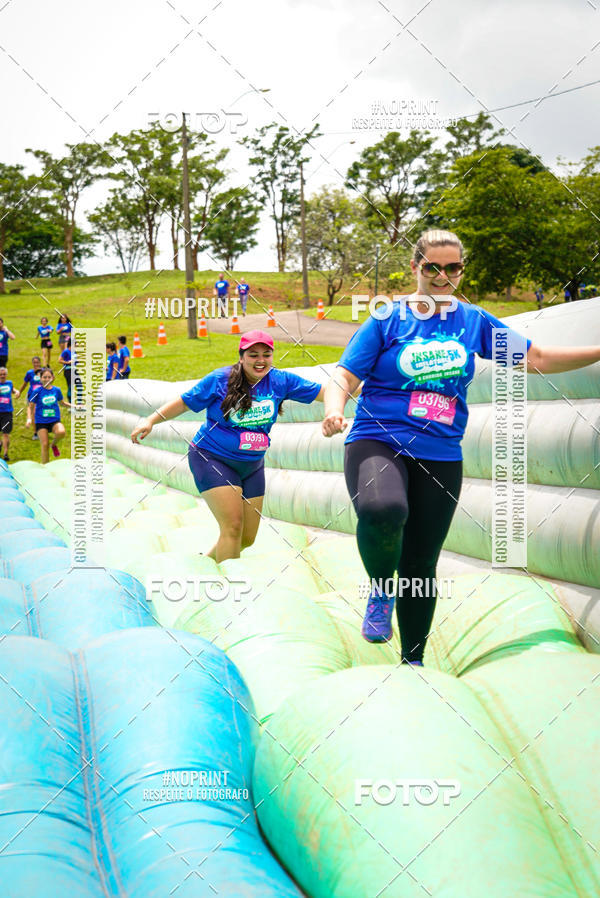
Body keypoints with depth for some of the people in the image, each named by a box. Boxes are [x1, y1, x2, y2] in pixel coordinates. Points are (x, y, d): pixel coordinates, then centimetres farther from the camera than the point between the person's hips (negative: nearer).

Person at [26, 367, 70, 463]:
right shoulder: (38, 391, -4)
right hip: (41, 422, -1)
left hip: (54, 420, 1)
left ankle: (54, 444, 2)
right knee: (44, 445, -8)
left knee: (61, 432, -30)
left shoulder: (56, 390, 3)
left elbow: (62, 403, 22)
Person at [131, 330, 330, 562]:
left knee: (247, 538, 9)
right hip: (213, 459, -5)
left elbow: (323, 392, -2)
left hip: (252, 465, 5)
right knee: (233, 526, -19)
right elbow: (183, 403, -4)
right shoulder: (220, 379, -11)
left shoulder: (280, 381, -3)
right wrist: (150, 421, -13)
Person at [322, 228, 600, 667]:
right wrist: (334, 411, -25)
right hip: (377, 442, -3)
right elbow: (344, 377, -4)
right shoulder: (385, 322, 1)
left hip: (441, 457, 3)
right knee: (383, 511, -36)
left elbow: (536, 358, 13)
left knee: (421, 565, 7)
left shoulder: (474, 321, 9)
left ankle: (413, 662, 27)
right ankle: (381, 591, -5)